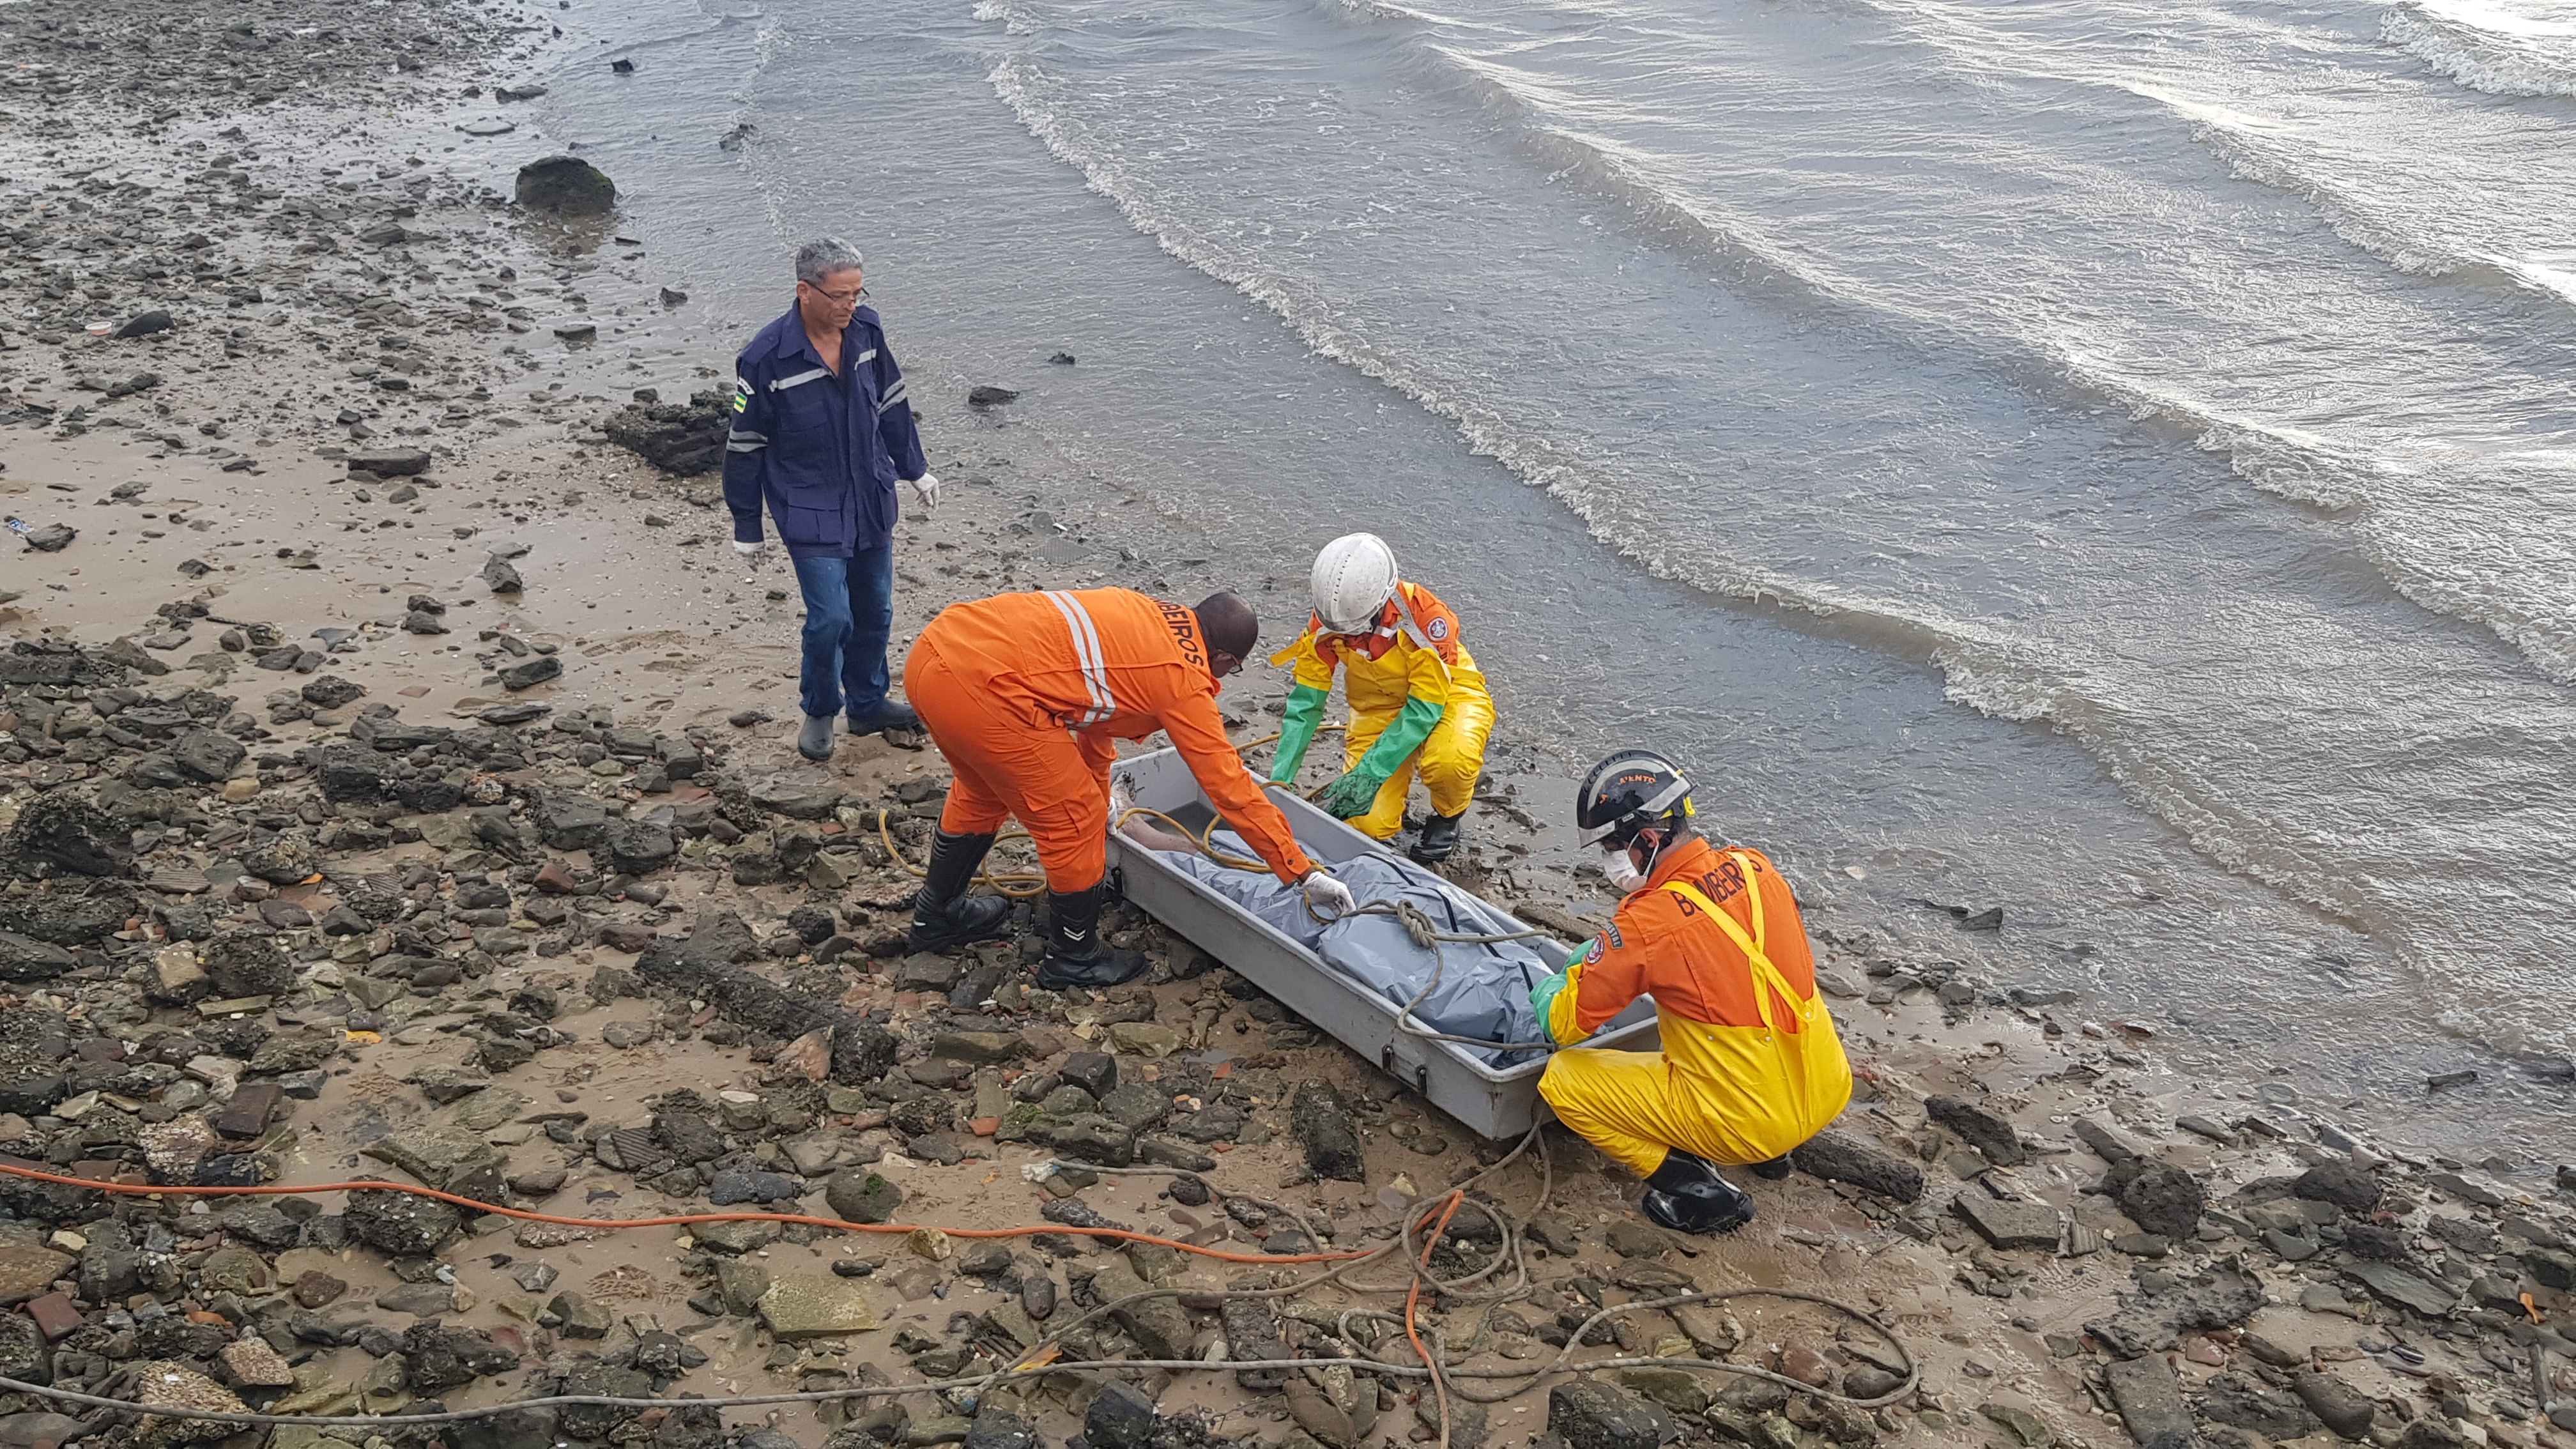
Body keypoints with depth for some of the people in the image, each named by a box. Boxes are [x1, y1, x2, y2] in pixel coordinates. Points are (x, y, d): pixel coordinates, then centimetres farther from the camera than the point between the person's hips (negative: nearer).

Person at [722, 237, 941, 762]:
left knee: (875, 610, 15)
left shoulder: (867, 330, -5)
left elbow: (891, 403, 12)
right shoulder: (766, 359, -19)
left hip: (871, 501, 5)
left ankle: (869, 703, 36)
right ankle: (819, 713, 17)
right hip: (810, 511, -5)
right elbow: (745, 445, -9)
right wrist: (747, 527, -3)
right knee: (830, 618, -9)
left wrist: (915, 469, 19)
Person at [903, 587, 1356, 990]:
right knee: (1075, 823, 9)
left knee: (983, 791, 34)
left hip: (934, 648, 9)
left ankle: (936, 917, 53)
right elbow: (1230, 787, 1)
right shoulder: (1184, 680, -2)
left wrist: (1098, 799, 44)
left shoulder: (1143, 615, 20)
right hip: (981, 688, -9)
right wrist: (1303, 873, 9)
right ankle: (1073, 960, 29)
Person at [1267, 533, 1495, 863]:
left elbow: (1424, 708, -29)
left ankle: (1447, 817, -3)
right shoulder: (1326, 624, -20)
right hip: (1380, 707, 3)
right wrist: (1278, 782, -18)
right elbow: (1305, 704, -12)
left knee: (1449, 761, -38)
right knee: (1367, 823, -16)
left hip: (1446, 696, -3)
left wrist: (1368, 773, -34)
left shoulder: (1424, 616, -32)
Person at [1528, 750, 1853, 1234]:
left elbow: (1562, 1025, -10)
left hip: (1747, 1121, -7)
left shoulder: (1649, 924, -22)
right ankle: (1768, 1150, 25)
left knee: (1562, 1078, 2)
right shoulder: (1755, 868, -3)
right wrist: (1597, 953, 15)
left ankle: (1695, 1190, 0)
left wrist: (1548, 989, 13)